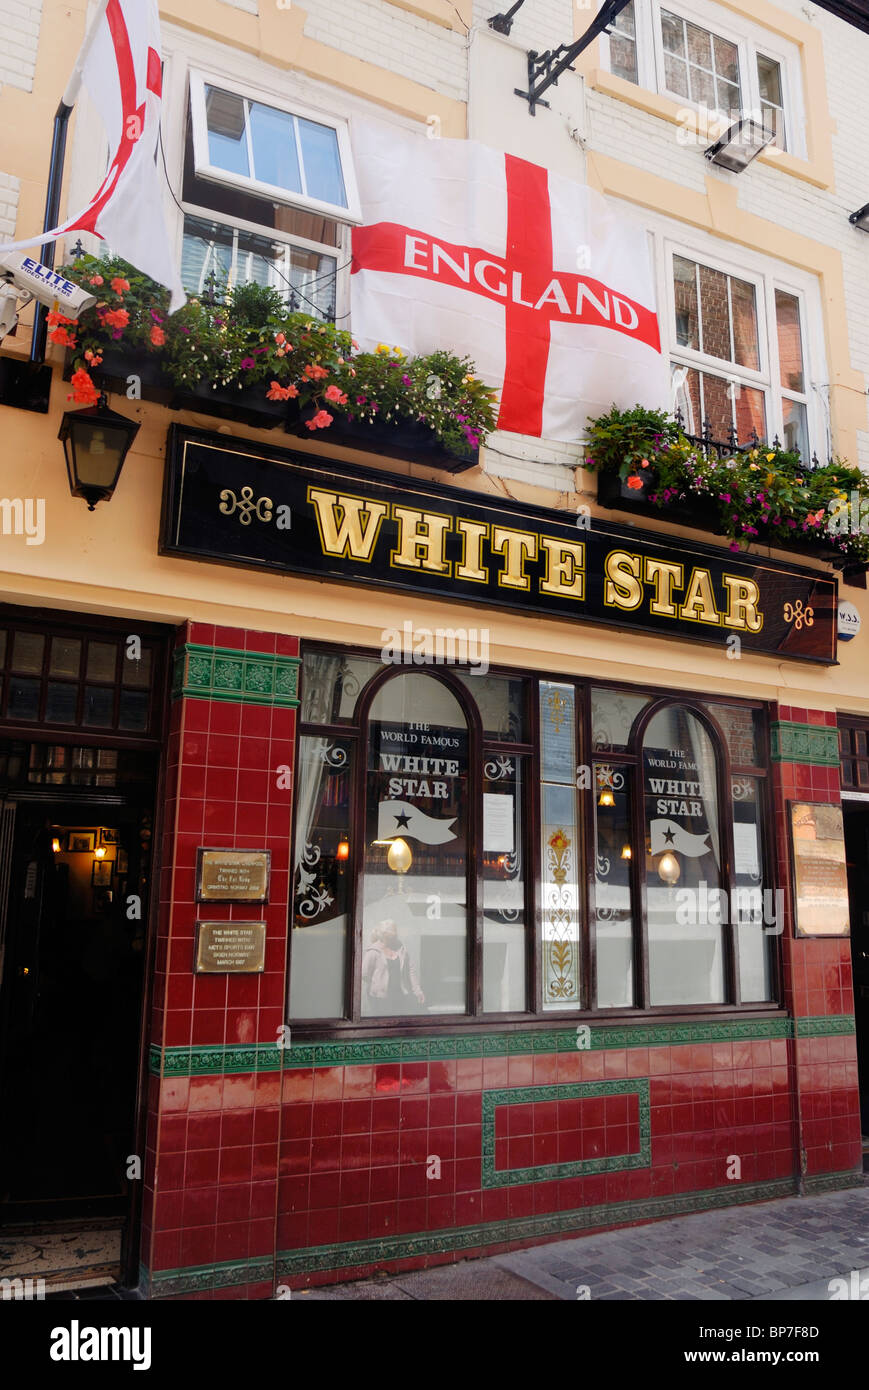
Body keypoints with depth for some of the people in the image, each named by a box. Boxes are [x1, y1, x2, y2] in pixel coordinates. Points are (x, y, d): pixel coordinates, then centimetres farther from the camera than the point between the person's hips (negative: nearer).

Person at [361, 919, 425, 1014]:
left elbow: (411, 970, 10)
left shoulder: (401, 948, 6)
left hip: (401, 996, 4)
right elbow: (364, 975, -6)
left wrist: (417, 990, 5)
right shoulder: (373, 952, -9)